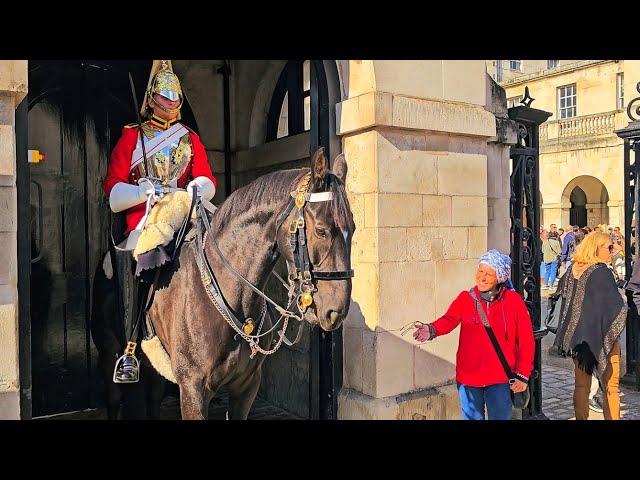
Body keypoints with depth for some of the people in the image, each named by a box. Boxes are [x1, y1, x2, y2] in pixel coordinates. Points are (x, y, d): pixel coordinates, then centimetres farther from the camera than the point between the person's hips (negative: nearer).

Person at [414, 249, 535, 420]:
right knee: (472, 417, 16)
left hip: (500, 380, -1)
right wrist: (431, 330, -41)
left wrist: (523, 375, -5)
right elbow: (449, 319, -20)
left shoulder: (513, 301, -6)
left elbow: (526, 341, -3)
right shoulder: (465, 298, -3)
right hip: (468, 378, 1)